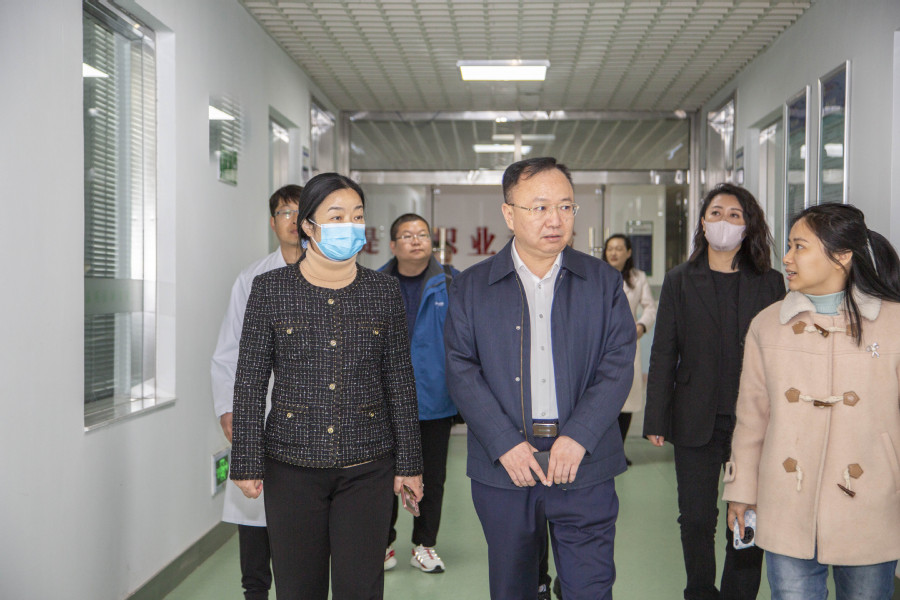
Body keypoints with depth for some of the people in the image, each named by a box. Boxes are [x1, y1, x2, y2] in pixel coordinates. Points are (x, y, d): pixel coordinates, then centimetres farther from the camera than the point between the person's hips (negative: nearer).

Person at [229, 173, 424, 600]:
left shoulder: (384, 291, 3)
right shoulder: (271, 289, -1)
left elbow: (400, 382, 6)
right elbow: (250, 381, 0)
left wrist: (408, 463, 5)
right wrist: (247, 463, -3)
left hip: (368, 468, 1)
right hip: (292, 466, -1)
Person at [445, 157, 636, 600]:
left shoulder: (604, 282, 5)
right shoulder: (471, 287, 4)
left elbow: (618, 365, -1)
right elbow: (461, 372, -2)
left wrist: (578, 437, -14)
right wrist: (504, 444, -13)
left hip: (585, 466, 0)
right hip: (503, 467, 1)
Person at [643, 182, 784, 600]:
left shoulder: (770, 283, 6)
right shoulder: (680, 281, 6)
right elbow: (663, 355, 3)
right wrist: (656, 420, -1)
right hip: (696, 421, 0)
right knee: (696, 519, 6)